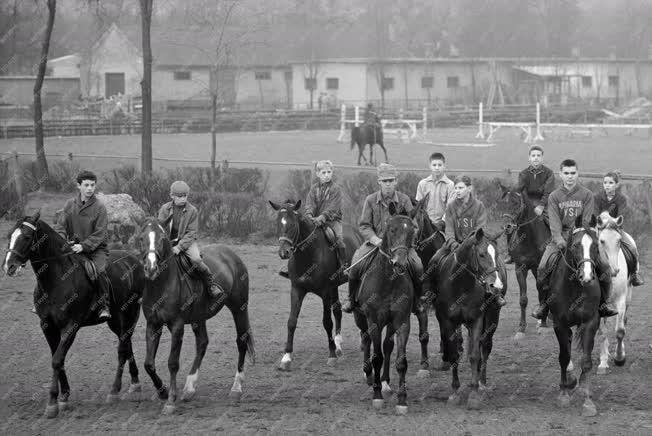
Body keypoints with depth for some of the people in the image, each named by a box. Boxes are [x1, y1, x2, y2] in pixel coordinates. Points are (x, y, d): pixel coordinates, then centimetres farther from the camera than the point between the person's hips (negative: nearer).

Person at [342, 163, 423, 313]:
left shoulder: (404, 200, 0)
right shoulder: (371, 200, 1)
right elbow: (364, 226, -2)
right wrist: (375, 239, -20)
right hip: (375, 242, 0)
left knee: (417, 266, -24)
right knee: (356, 263, -23)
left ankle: (416, 300, 0)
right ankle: (352, 299, -1)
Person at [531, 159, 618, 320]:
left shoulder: (586, 195, 5)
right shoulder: (554, 197, 6)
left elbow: (587, 221, -3)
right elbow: (554, 222, -5)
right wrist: (559, 240, -22)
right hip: (560, 239, 0)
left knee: (604, 267, -18)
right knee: (542, 268, -20)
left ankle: (604, 302, 1)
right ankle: (545, 302, 0)